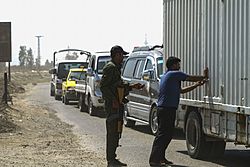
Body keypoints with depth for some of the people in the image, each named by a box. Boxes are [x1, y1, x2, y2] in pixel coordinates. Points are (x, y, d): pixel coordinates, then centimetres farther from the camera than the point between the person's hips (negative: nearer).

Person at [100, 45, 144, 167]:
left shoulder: (116, 68, 21)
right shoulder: (110, 67, -12)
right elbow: (103, 85, -20)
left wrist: (132, 87, 20)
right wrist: (114, 100, -23)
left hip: (117, 106, 11)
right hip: (112, 105, -11)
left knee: (115, 133, 12)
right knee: (112, 133, -9)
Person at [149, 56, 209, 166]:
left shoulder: (166, 75, 23)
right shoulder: (174, 74, -8)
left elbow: (181, 90, 27)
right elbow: (192, 78, -2)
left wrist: (197, 85, 25)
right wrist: (204, 77, 15)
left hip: (163, 108, 10)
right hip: (167, 109, -10)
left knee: (168, 134, 15)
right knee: (162, 134, -10)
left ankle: (160, 157, 19)